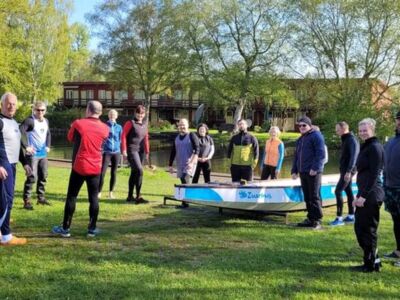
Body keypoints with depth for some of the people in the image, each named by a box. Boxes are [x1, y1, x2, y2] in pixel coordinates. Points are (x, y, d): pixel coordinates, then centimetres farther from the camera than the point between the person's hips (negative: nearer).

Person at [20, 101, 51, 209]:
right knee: (32, 177, -10)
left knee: (43, 176, 13)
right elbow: (20, 132, -24)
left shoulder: (46, 121, 12)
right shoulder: (29, 120, -13)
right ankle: (26, 201, -4)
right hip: (33, 154, -8)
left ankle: (41, 198, 26)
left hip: (43, 154, 8)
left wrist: (48, 146, 16)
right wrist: (26, 146, -24)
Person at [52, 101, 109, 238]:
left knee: (71, 196, 6)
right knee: (94, 197, 7)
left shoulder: (78, 123, -6)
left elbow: (70, 138, 11)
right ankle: (92, 229, 10)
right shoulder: (105, 128, 2)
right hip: (95, 168, 2)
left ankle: (65, 228, 10)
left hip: (79, 166, -2)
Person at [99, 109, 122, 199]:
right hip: (107, 152, -2)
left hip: (116, 152, 2)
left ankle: (111, 192, 16)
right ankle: (99, 192, -1)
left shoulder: (119, 127, 9)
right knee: (102, 172, -11)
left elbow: (120, 139, 12)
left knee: (114, 173, 7)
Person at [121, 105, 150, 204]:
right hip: (132, 150, -7)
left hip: (141, 151, 7)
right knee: (139, 171, -17)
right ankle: (138, 197, -15)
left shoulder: (144, 124, 14)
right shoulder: (130, 123, -5)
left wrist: (147, 151, 16)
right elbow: (123, 136, -7)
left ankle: (130, 196, 21)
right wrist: (124, 150, -12)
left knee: (134, 173, 12)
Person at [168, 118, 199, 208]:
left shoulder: (192, 136, -3)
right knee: (183, 183, 6)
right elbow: (173, 152, 19)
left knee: (185, 179, -22)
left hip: (189, 163, -6)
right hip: (180, 164, 6)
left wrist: (192, 162, -22)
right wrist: (170, 165, 16)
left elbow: (197, 150, -11)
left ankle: (185, 202, -21)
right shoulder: (176, 138, 14)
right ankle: (185, 202, 11)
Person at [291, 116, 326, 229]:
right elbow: (296, 155, 25)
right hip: (303, 172, 8)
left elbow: (321, 154, -14)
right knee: (307, 197, 10)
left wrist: (315, 168, -21)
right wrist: (294, 170, 19)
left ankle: (317, 220, 1)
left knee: (314, 196, -5)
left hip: (313, 172, -8)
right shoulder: (300, 139, 21)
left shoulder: (316, 136, -5)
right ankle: (310, 218, 17)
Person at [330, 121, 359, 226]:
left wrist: (348, 171, -28)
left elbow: (353, 156, -23)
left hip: (348, 171, -10)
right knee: (348, 191, 13)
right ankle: (351, 216, 20)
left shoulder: (351, 140, -14)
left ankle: (339, 218, -11)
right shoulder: (345, 140, 15)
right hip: (344, 170, 10)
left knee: (338, 191, -12)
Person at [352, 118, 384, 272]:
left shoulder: (375, 147, -12)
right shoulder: (365, 146, 17)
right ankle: (373, 260, 24)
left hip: (371, 195, -10)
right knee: (360, 227, 14)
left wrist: (364, 195, -20)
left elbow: (374, 174, -18)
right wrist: (359, 195, 18)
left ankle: (371, 264, 8)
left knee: (368, 229, -2)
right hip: (365, 194, 10)